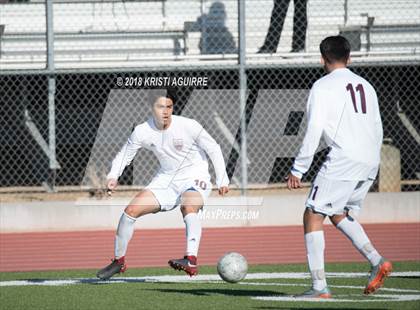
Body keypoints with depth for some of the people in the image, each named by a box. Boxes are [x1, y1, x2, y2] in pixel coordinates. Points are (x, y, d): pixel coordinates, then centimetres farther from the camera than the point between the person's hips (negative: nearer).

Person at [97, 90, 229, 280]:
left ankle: (191, 261, -51)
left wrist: (222, 179, -8)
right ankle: (119, 261, 13)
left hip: (194, 178, -4)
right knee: (131, 210, -5)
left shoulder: (188, 126, -18)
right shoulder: (142, 132, -9)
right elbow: (125, 153, 7)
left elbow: (213, 149, -7)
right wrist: (113, 176, -10)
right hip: (166, 178, 4)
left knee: (189, 208, -37)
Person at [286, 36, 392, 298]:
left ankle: (320, 286, -8)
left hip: (343, 159, -7)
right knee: (340, 215, 24)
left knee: (313, 217, -1)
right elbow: (378, 130, 21)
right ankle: (377, 261, 5)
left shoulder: (323, 86, -1)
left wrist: (298, 170, -6)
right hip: (370, 163, 7)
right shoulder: (365, 86, 19)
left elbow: (314, 131, -9)